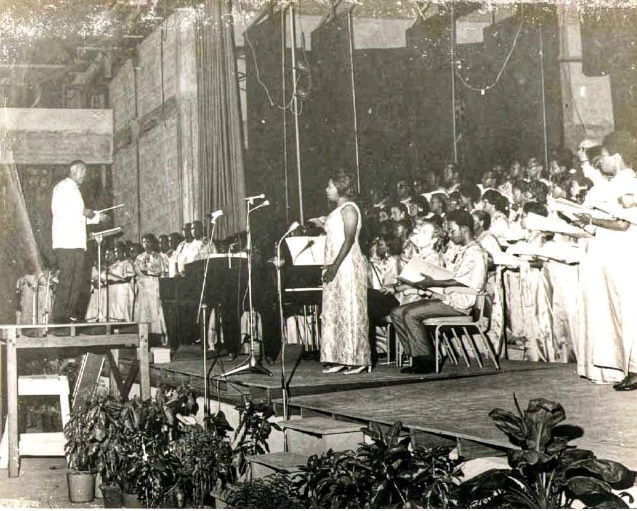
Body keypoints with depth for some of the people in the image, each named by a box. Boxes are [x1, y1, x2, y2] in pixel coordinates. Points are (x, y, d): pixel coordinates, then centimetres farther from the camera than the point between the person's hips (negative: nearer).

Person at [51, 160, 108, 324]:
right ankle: (59, 316, -12)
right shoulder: (62, 187, 0)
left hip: (78, 243, 9)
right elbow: (57, 208, -15)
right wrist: (82, 211, -13)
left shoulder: (75, 190, 28)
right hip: (65, 242, -9)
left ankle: (73, 314, 9)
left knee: (78, 280, 5)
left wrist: (97, 216, 21)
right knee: (66, 279, -12)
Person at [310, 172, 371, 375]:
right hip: (335, 268, 10)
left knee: (350, 310, -7)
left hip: (347, 265, -10)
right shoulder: (337, 211, 19)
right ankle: (339, 359, 11)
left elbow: (349, 239, -18)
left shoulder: (349, 209, -10)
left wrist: (335, 265, -23)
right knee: (333, 312, 8)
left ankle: (358, 360, -4)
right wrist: (323, 225, 12)